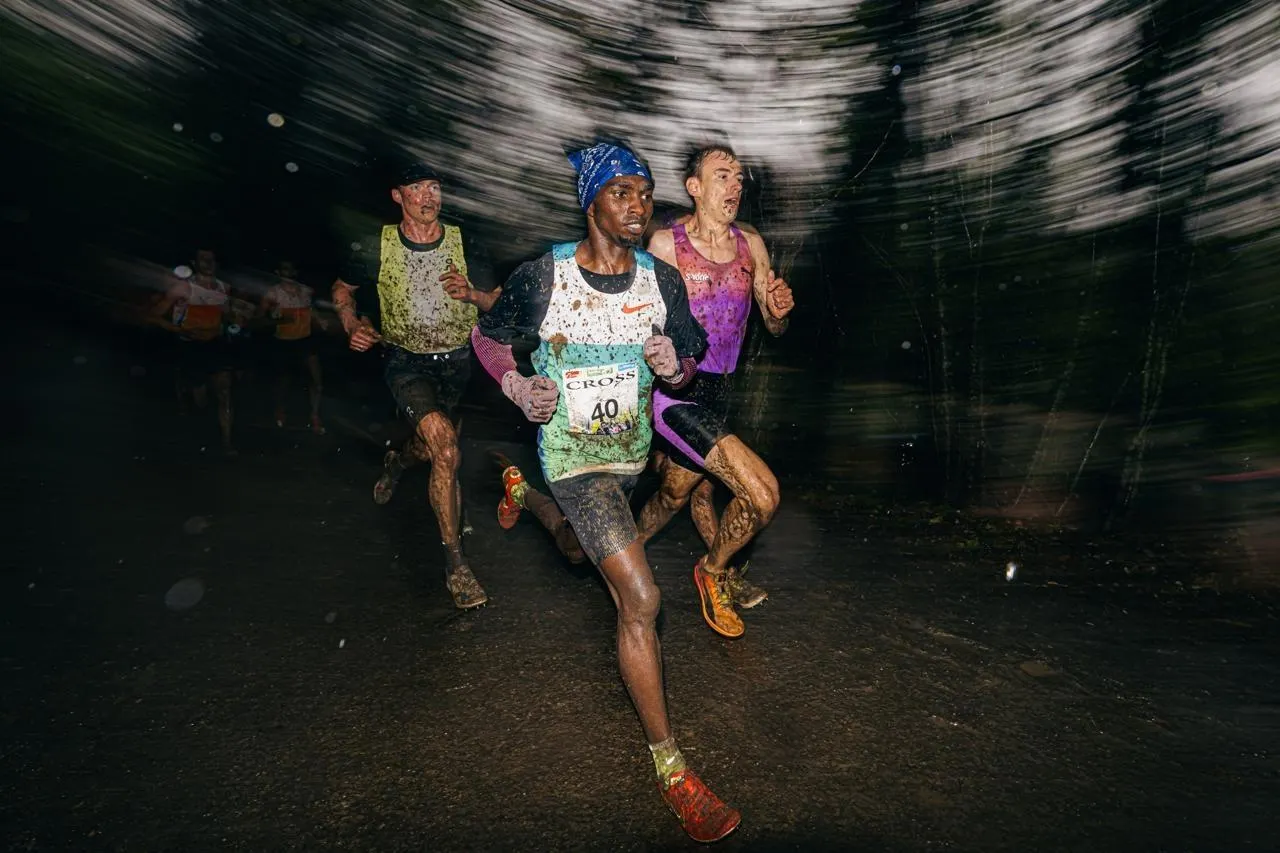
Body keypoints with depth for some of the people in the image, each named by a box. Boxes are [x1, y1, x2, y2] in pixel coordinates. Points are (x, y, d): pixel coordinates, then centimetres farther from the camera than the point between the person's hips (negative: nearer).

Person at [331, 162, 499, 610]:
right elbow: (342, 289, 9)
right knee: (445, 448, -26)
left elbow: (499, 302, 2)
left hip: (455, 362, 3)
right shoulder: (378, 247, -9)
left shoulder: (462, 244, -6)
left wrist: (471, 294, -20)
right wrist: (352, 325, -10)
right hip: (407, 363, -3)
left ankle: (397, 460, 61)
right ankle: (456, 564, -17)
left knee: (435, 448, 19)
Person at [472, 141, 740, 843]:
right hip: (574, 455, -6)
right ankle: (669, 766, -3)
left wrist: (674, 367, -16)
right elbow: (486, 336, 2)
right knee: (640, 600, -17)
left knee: (591, 551, 31)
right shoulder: (542, 277, -14)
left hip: (632, 448, 6)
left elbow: (687, 366, 8)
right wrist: (518, 387, -16)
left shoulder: (662, 281, -4)